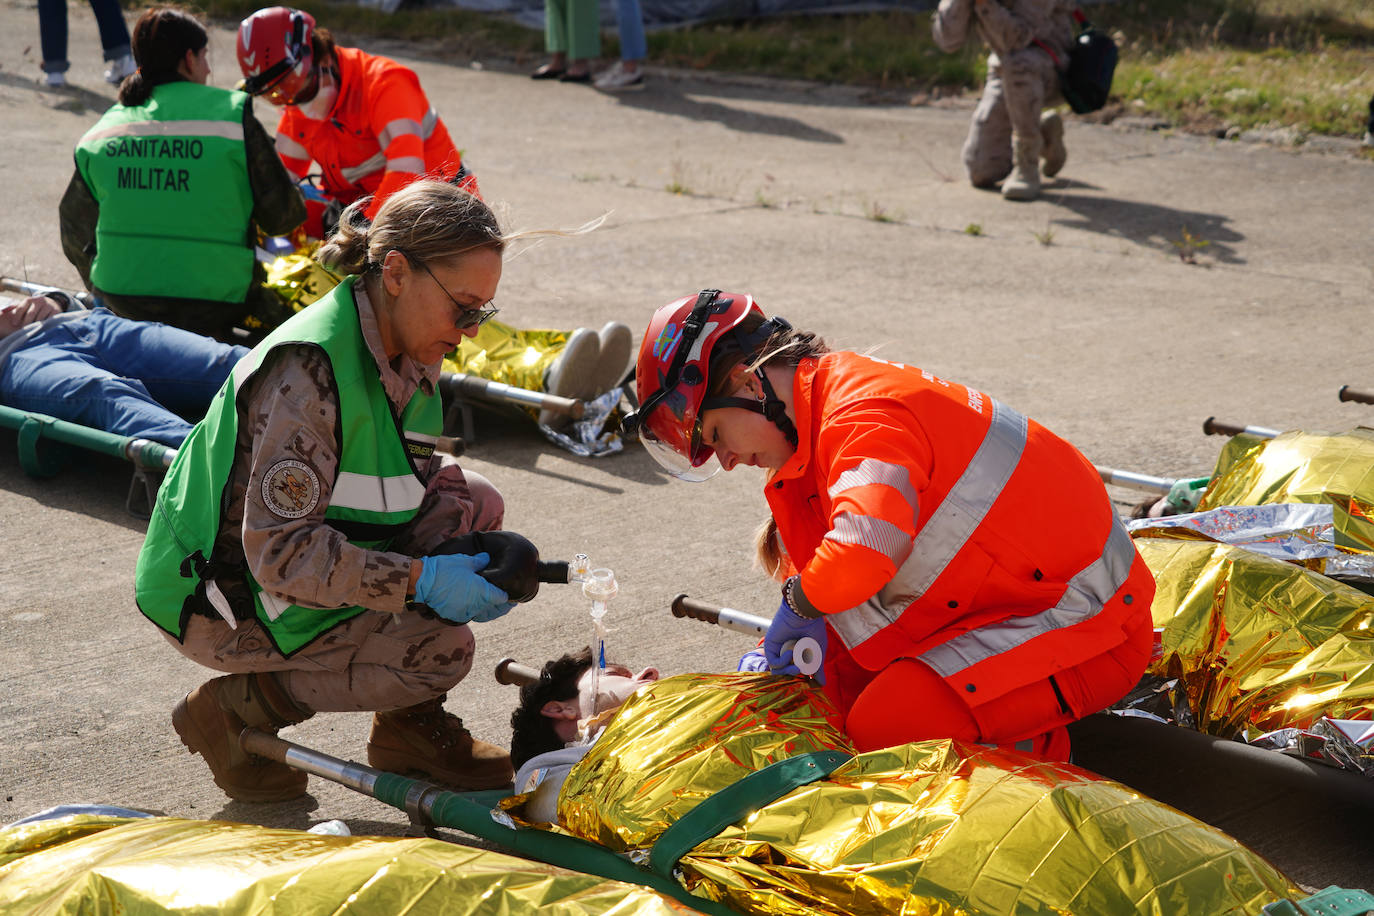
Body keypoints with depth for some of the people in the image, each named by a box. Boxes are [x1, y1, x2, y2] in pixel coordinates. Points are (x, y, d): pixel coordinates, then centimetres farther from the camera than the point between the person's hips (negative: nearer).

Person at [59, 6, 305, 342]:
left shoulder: (102, 130, 5)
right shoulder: (231, 114, -7)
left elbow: (76, 232, 12)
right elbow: (280, 215, -4)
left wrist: (105, 293, 31)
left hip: (120, 300, 6)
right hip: (212, 304, -6)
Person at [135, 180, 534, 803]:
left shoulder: (409, 354, -1)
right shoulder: (309, 370, -29)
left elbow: (410, 478, 10)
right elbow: (280, 552, -31)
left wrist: (484, 559, -9)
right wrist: (421, 579, -31)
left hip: (298, 555, 9)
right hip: (222, 600, -9)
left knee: (474, 503, -1)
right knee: (440, 648, -21)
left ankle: (409, 726, 7)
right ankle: (233, 709, -3)